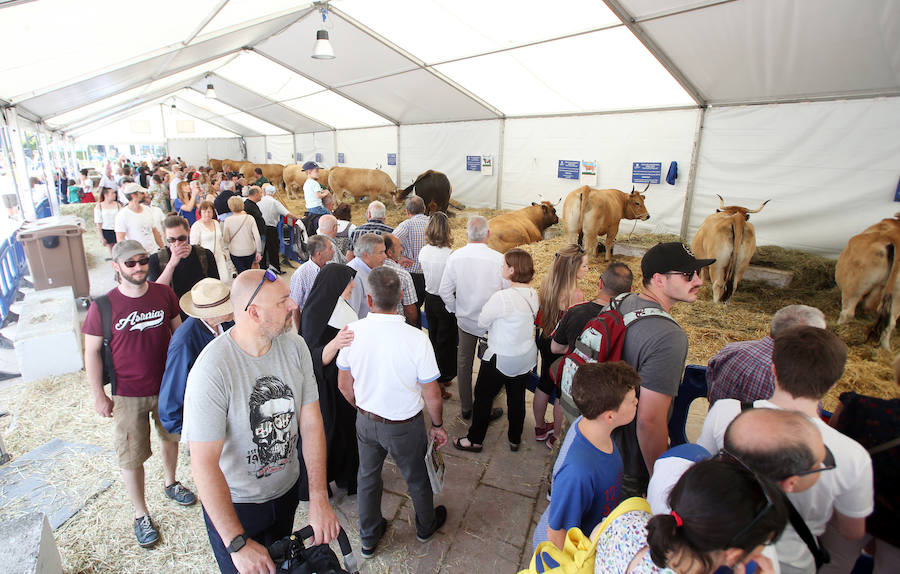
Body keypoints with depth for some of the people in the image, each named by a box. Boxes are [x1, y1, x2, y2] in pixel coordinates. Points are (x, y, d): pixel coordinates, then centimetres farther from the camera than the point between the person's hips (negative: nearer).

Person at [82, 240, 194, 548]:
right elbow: (92, 352, -6)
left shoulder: (163, 294, -7)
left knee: (171, 437, 22)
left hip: (167, 386, 3)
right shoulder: (103, 306, -14)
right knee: (131, 457, 8)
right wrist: (98, 395, -5)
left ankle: (171, 482, 49)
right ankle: (140, 514, 29)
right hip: (128, 395, -2)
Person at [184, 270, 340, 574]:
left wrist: (319, 500, -18)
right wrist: (237, 543, -28)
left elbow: (311, 423, -13)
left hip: (287, 491, 5)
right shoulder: (212, 369, -30)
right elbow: (204, 463, -28)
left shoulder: (294, 346, -14)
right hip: (234, 503, -4)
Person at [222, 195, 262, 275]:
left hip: (235, 252, -2)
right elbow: (257, 236, -10)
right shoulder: (249, 218, -8)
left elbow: (226, 239, -6)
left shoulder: (228, 220, -10)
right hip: (250, 251, 2)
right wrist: (259, 252, -1)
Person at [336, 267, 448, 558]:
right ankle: (426, 526, 52)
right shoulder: (417, 339, -28)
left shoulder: (352, 331, -18)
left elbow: (344, 385, -4)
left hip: (366, 421, 3)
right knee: (417, 478, 24)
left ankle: (368, 538, 49)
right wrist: (438, 426, 1)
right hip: (405, 427, -2)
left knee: (367, 476, 27)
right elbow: (432, 395, -18)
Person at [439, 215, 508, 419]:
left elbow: (444, 291, -6)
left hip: (465, 320, 2)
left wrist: (455, 309, 10)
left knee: (464, 363, 19)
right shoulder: (498, 259, -21)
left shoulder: (455, 257, -12)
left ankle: (465, 408, 33)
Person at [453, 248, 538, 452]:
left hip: (501, 359, -7)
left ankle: (475, 440, 30)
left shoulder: (501, 297, -28)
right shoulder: (533, 294, -5)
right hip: (526, 358, 7)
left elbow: (482, 322, -15)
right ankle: (515, 439, 41)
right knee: (517, 398, 22)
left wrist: (485, 308, 3)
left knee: (483, 396, 13)